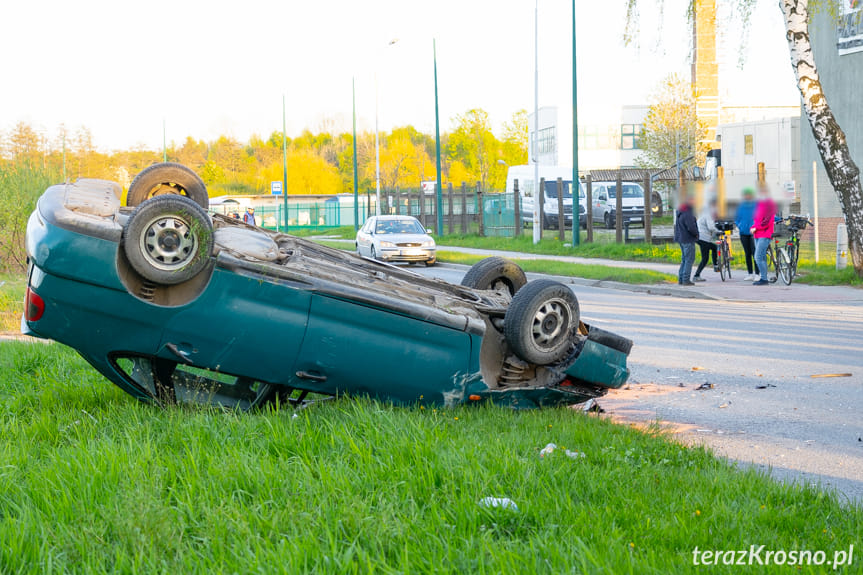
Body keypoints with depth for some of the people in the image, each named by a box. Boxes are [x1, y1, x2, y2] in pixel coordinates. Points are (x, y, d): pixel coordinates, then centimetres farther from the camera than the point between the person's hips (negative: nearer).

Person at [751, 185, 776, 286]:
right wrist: (753, 227, 6)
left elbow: (767, 221, -15)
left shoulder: (770, 204, -9)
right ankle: (763, 278, 16)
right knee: (762, 257, 11)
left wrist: (756, 228, -12)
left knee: (758, 257, -15)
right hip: (758, 235, 9)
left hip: (765, 235, -9)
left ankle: (764, 279, -13)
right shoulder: (759, 204, 19)